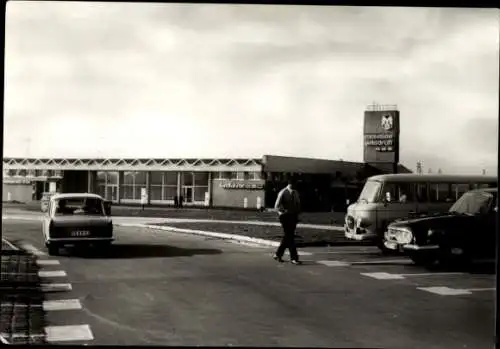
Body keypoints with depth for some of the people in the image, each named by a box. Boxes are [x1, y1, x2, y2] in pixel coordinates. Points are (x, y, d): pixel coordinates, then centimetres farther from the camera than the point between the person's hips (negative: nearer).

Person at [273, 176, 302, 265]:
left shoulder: (295, 193, 10)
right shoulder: (283, 193, -9)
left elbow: (298, 204, 22)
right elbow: (277, 206, -12)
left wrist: (297, 212, 5)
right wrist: (285, 211, -19)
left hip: (293, 217, 7)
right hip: (285, 217, -7)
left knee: (287, 237, 10)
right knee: (289, 237, -9)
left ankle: (278, 254, 23)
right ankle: (294, 258, -9)